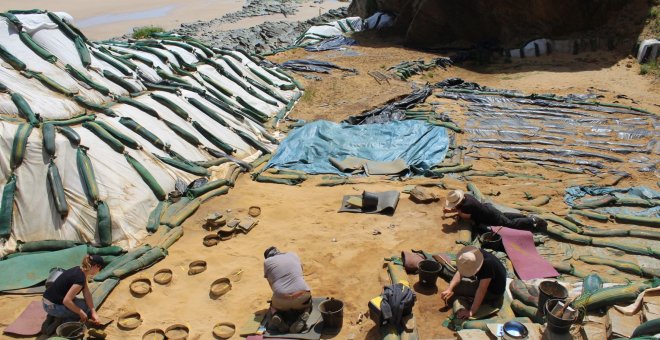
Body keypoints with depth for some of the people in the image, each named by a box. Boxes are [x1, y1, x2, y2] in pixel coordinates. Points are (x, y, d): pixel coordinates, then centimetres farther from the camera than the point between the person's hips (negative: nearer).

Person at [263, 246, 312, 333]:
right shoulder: (294, 255, 20)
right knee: (307, 305, 36)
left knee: (273, 307, 35)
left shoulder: (267, 262, 12)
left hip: (281, 299, -1)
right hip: (302, 295, 1)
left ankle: (277, 316, 1)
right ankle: (303, 316, 1)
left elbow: (271, 284, 17)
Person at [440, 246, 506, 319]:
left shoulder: (488, 264, -39)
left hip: (494, 291, -7)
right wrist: (449, 289, -23)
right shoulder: (473, 254, -19)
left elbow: (481, 290, -37)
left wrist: (471, 312, -35)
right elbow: (459, 273, -12)